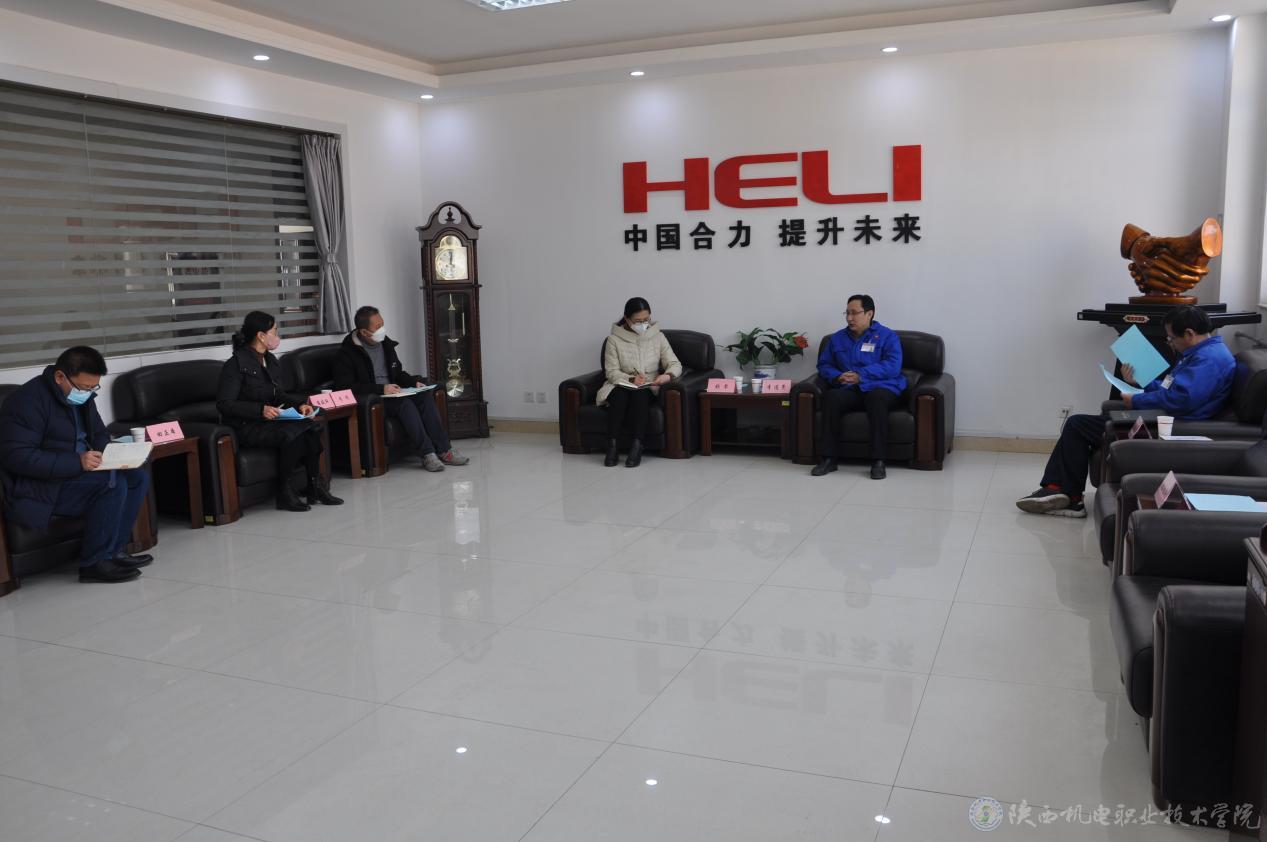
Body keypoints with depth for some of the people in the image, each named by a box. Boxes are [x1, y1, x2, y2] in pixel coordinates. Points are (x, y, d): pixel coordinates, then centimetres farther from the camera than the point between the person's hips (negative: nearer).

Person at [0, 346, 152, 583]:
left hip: (76, 474, 9)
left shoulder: (81, 395, 8)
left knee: (138, 477, -4)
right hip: (37, 487, -9)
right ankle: (94, 563, -18)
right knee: (112, 483, -28)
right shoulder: (29, 400, -19)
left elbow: (99, 436, 18)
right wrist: (77, 462, -33)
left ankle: (114, 550, -2)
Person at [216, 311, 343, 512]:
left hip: (269, 421, 7)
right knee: (291, 433, -32)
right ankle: (284, 493, -19)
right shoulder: (236, 364, -11)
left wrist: (300, 404, 0)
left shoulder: (271, 360, 13)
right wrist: (260, 409, -25)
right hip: (245, 428, -7)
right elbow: (224, 403, -15)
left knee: (313, 427, -19)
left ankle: (315, 486, -13)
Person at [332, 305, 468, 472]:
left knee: (425, 395, -18)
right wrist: (381, 389, -23)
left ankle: (444, 450, -23)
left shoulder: (385, 343, 12)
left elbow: (398, 372, 24)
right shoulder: (346, 353, -10)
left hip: (390, 394, 7)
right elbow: (344, 387, -17)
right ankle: (427, 454, -30)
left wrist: (414, 382, 2)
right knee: (405, 403, -32)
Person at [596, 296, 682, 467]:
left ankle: (637, 447, -37)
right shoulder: (614, 339, -1)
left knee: (639, 395, -34)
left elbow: (675, 364, 0)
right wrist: (631, 379, -24)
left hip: (648, 388, 1)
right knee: (620, 395, -35)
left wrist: (668, 375, -24)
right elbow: (611, 371, -5)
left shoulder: (658, 337, 4)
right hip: (621, 385, 0)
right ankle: (611, 447, -33)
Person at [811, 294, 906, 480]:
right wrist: (837, 376, -5)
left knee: (876, 398, -40)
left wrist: (861, 375, -18)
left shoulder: (887, 336, 5)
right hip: (849, 390, 3)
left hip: (880, 388, -3)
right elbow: (824, 364, 19)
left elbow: (893, 366, -9)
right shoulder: (837, 338, 18)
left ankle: (878, 461, -37)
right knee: (831, 397, -32)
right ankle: (827, 458, -30)